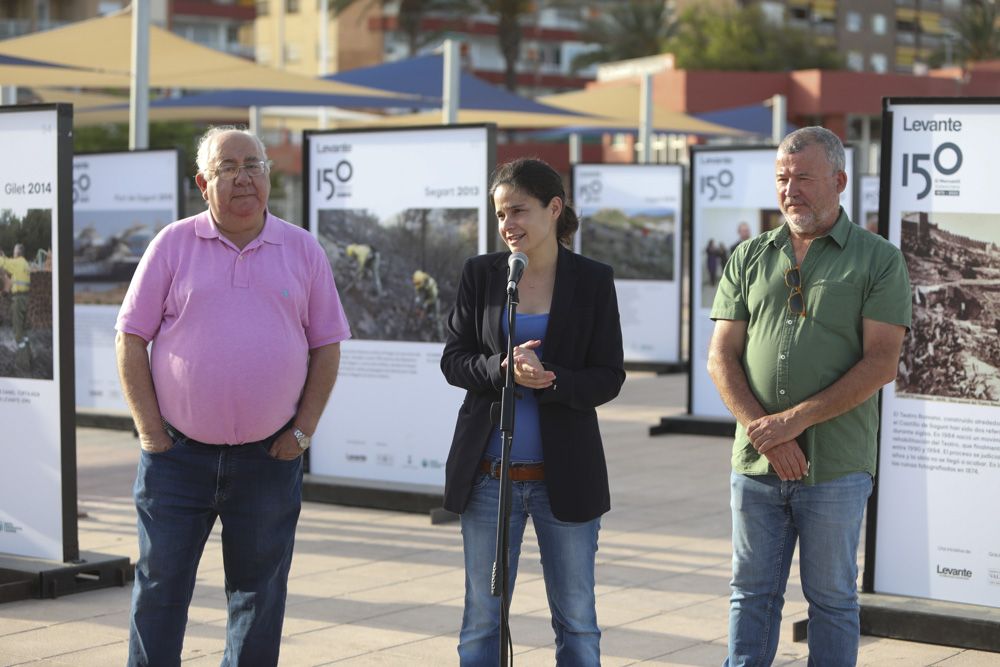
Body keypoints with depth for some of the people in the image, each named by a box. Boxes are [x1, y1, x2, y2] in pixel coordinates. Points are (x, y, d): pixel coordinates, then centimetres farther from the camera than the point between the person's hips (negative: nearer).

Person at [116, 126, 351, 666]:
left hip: (269, 458, 1)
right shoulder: (174, 244, 0)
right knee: (159, 588, 4)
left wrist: (302, 431, 0)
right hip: (177, 453, -1)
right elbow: (130, 338, 1)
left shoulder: (302, 250, 4)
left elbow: (326, 345, 7)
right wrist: (150, 432, -5)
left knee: (258, 594, 9)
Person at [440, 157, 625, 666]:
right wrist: (502, 370, -18)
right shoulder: (480, 274, 3)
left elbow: (609, 377, -2)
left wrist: (552, 380, -21)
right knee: (481, 620, 9)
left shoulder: (593, 281, -1)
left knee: (577, 622, 8)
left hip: (565, 474, -1)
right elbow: (452, 360, 2)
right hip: (488, 474, 1)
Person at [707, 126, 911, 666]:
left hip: (835, 467, -3)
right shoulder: (750, 257, 10)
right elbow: (721, 357, 5)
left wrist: (795, 419, -16)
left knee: (831, 598, 6)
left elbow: (881, 363, -10)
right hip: (755, 462, 3)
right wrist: (762, 432, -10)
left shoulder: (878, 260, -1)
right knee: (752, 594, 10)